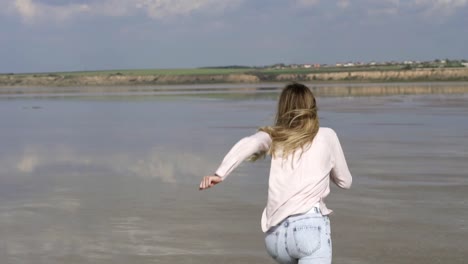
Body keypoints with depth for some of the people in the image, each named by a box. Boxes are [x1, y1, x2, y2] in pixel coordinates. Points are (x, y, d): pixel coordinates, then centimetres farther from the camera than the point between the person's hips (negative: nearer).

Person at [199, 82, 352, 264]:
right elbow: (345, 182, 24)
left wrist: (219, 174, -17)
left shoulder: (273, 137, 15)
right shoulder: (326, 136, 15)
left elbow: (249, 144, -8)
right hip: (310, 225, -4)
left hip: (276, 235, 4)